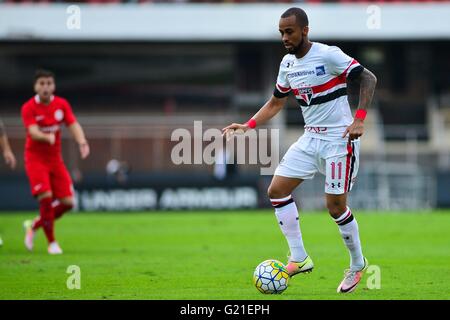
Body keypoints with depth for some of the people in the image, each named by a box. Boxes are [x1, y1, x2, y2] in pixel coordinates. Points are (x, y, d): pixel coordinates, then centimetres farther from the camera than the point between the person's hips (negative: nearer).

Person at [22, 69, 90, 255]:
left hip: (55, 158, 5)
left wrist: (82, 142, -31)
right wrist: (48, 137, -48)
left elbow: (73, 125, -11)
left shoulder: (62, 104, 0)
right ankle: (51, 243, -5)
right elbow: (33, 132, -26)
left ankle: (34, 226, 21)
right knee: (46, 197, -20)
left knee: (67, 202, -2)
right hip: (35, 158, -5)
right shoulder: (29, 108, -12)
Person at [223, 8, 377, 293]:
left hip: (339, 139, -8)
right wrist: (248, 125, 4)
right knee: (277, 190, -1)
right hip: (311, 139, 8)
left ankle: (358, 265, 16)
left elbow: (368, 78, -17)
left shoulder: (328, 55, -16)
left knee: (336, 206, -6)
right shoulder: (288, 63, 7)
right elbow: (276, 103, 18)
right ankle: (299, 259, 4)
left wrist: (359, 120, -26)